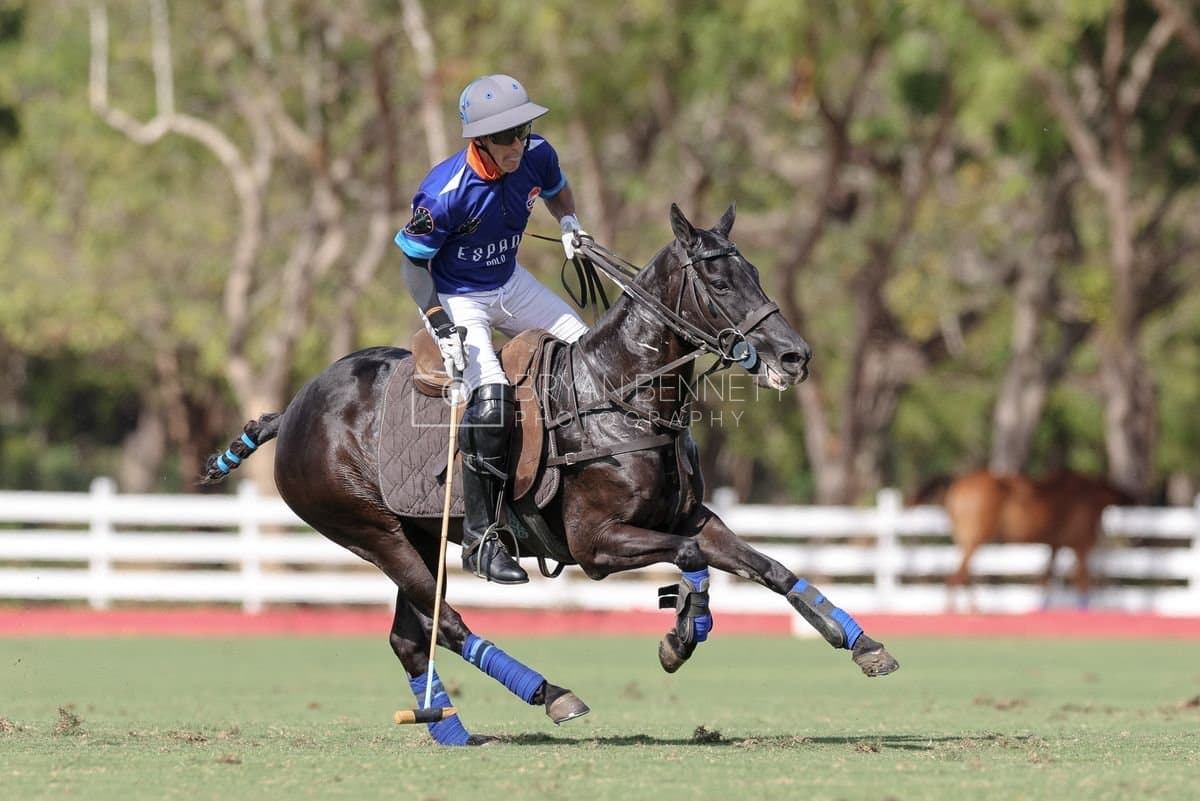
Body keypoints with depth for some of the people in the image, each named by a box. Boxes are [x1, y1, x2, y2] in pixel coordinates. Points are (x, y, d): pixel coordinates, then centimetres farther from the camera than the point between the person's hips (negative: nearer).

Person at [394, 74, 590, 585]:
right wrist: (440, 325, -28)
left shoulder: (537, 156, -12)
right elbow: (413, 260, -19)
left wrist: (568, 221, -6)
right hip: (455, 300, -7)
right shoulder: (446, 192, -30)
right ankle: (479, 539, -16)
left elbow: (556, 192, 14)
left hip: (510, 285, 7)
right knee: (491, 399, -25)